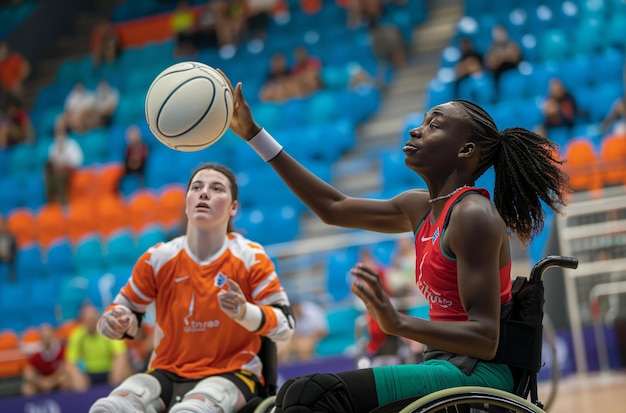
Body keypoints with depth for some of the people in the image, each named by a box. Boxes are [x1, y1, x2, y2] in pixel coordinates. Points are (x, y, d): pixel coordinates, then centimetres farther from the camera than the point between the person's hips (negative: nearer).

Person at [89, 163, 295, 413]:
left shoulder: (250, 259, -5)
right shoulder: (158, 259, 1)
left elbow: (285, 327, -5)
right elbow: (125, 309, 12)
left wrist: (246, 313, -25)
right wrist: (116, 323, -13)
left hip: (231, 374, -3)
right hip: (168, 373, 3)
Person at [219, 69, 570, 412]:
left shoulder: (473, 215, -14)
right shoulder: (421, 207, 13)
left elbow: (486, 338, -19)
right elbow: (333, 207, 22)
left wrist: (399, 324, -34)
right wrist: (255, 135, 22)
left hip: (479, 372, -9)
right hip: (448, 366, 9)